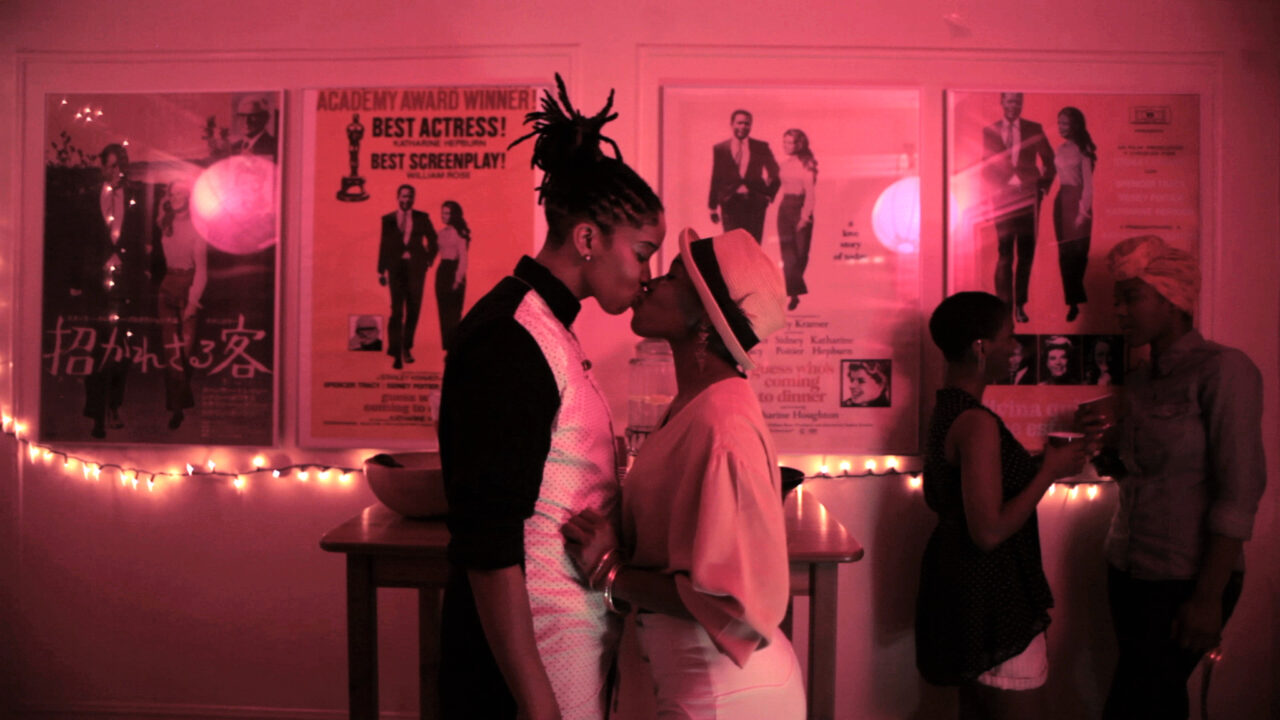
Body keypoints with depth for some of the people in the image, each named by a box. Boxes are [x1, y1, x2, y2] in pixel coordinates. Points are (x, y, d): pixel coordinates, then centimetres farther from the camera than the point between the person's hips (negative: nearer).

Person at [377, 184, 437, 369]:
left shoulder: (422, 218, 6)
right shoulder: (388, 219, 5)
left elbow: (433, 241, 14)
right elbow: (384, 245, 6)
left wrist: (429, 260, 5)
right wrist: (381, 270, 2)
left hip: (416, 267, 1)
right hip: (396, 267, -1)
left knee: (413, 309, 6)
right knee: (397, 310, -5)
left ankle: (406, 347, 22)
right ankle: (396, 354, -5)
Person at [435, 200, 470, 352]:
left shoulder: (459, 233, -7)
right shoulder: (442, 232, 12)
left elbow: (463, 258, -10)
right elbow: (438, 252, 14)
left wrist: (458, 279, -16)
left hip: (454, 271, -7)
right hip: (442, 271, 7)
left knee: (453, 311, -5)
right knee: (443, 311, 7)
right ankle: (447, 346, 14)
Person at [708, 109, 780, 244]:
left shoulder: (761, 147, 7)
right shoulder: (719, 149, 6)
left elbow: (775, 173, 11)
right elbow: (716, 179, 8)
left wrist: (769, 194, -1)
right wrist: (713, 206, 7)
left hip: (755, 202, 1)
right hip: (730, 202, -1)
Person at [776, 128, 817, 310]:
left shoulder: (806, 164, -8)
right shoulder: (785, 163, 9)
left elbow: (810, 192, -11)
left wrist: (805, 215, -18)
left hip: (801, 207, -5)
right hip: (785, 207, 5)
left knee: (801, 251, 1)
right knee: (787, 251, -1)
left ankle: (793, 289, 15)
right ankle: (794, 291, 4)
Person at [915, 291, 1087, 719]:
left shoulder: (946, 410, 7)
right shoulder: (977, 423, -23)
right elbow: (990, 531, -26)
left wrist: (1033, 464, 13)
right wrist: (1049, 472, -16)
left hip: (961, 585, 10)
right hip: (992, 599, -10)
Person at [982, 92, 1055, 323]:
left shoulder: (1034, 129, 11)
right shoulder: (989, 131, 9)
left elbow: (1049, 159, 18)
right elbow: (987, 167, 9)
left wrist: (1045, 182, 5)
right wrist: (994, 193, -2)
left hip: (1028, 198, 1)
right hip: (1004, 198, -1)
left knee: (1026, 254, 2)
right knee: (1005, 254, -5)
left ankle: (1020, 305, 9)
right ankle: (1004, 306, -1)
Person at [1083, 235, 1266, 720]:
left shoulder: (1222, 369, -12)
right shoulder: (1139, 379, 10)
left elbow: (1240, 489, -17)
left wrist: (1209, 597, -20)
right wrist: (1110, 440, -2)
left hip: (1185, 582, -7)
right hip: (1128, 570, 7)